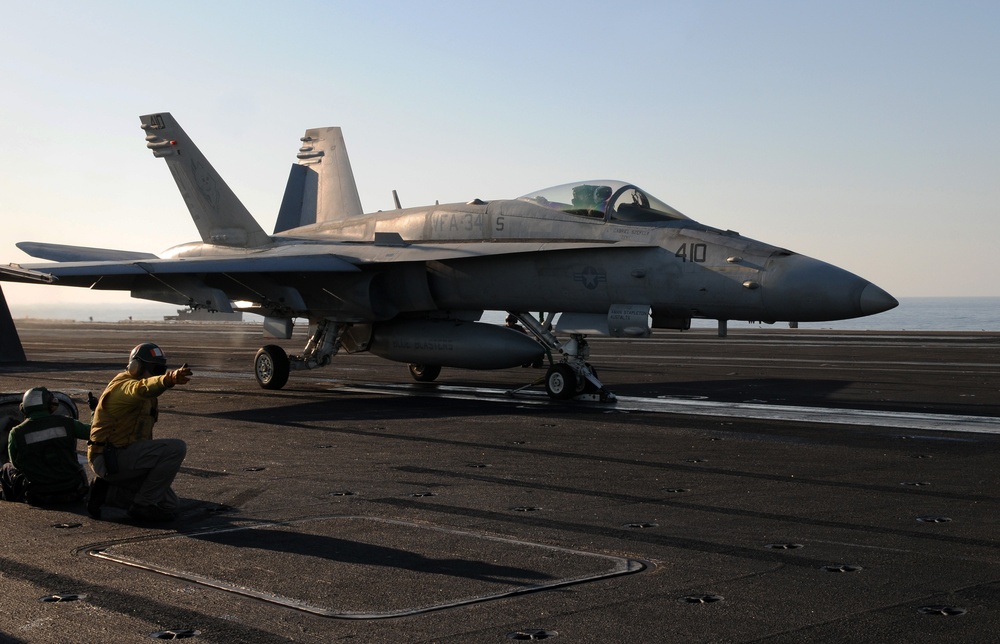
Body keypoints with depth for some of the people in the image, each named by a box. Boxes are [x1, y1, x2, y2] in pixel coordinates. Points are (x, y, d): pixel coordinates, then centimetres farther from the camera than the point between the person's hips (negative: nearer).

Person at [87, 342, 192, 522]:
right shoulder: (123, 386, -16)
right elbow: (142, 389, -41)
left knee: (168, 506, 9)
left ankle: (108, 491, 12)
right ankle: (142, 505, -14)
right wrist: (169, 379, -60)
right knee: (176, 448, -23)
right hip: (112, 458, -10)